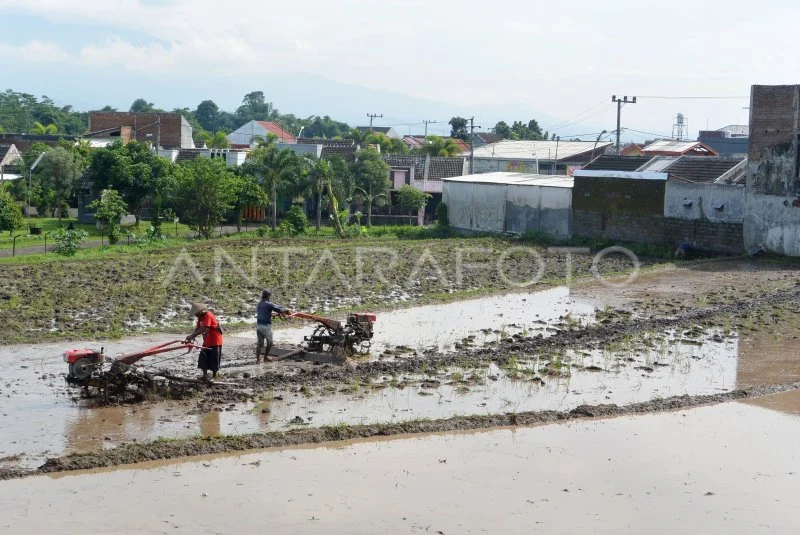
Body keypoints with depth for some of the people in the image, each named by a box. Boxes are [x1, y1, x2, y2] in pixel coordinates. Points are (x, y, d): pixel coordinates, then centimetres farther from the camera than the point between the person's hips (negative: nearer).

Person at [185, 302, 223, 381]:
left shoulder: (207, 315, -22)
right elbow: (198, 328, 4)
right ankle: (205, 375, 12)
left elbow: (204, 329, -33)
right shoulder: (201, 317, 7)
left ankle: (214, 377, 9)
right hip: (206, 341, 9)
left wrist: (192, 336, -34)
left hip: (215, 342, -9)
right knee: (203, 359, 6)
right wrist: (191, 338, -9)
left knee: (214, 360, -1)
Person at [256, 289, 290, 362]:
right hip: (266, 326, -6)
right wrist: (286, 310, 3)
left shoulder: (258, 304, 13)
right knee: (269, 342, 12)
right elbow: (279, 310, -16)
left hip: (258, 325, 6)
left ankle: (258, 358, 0)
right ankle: (266, 357, 17)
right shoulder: (268, 304, -11)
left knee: (260, 343, 6)